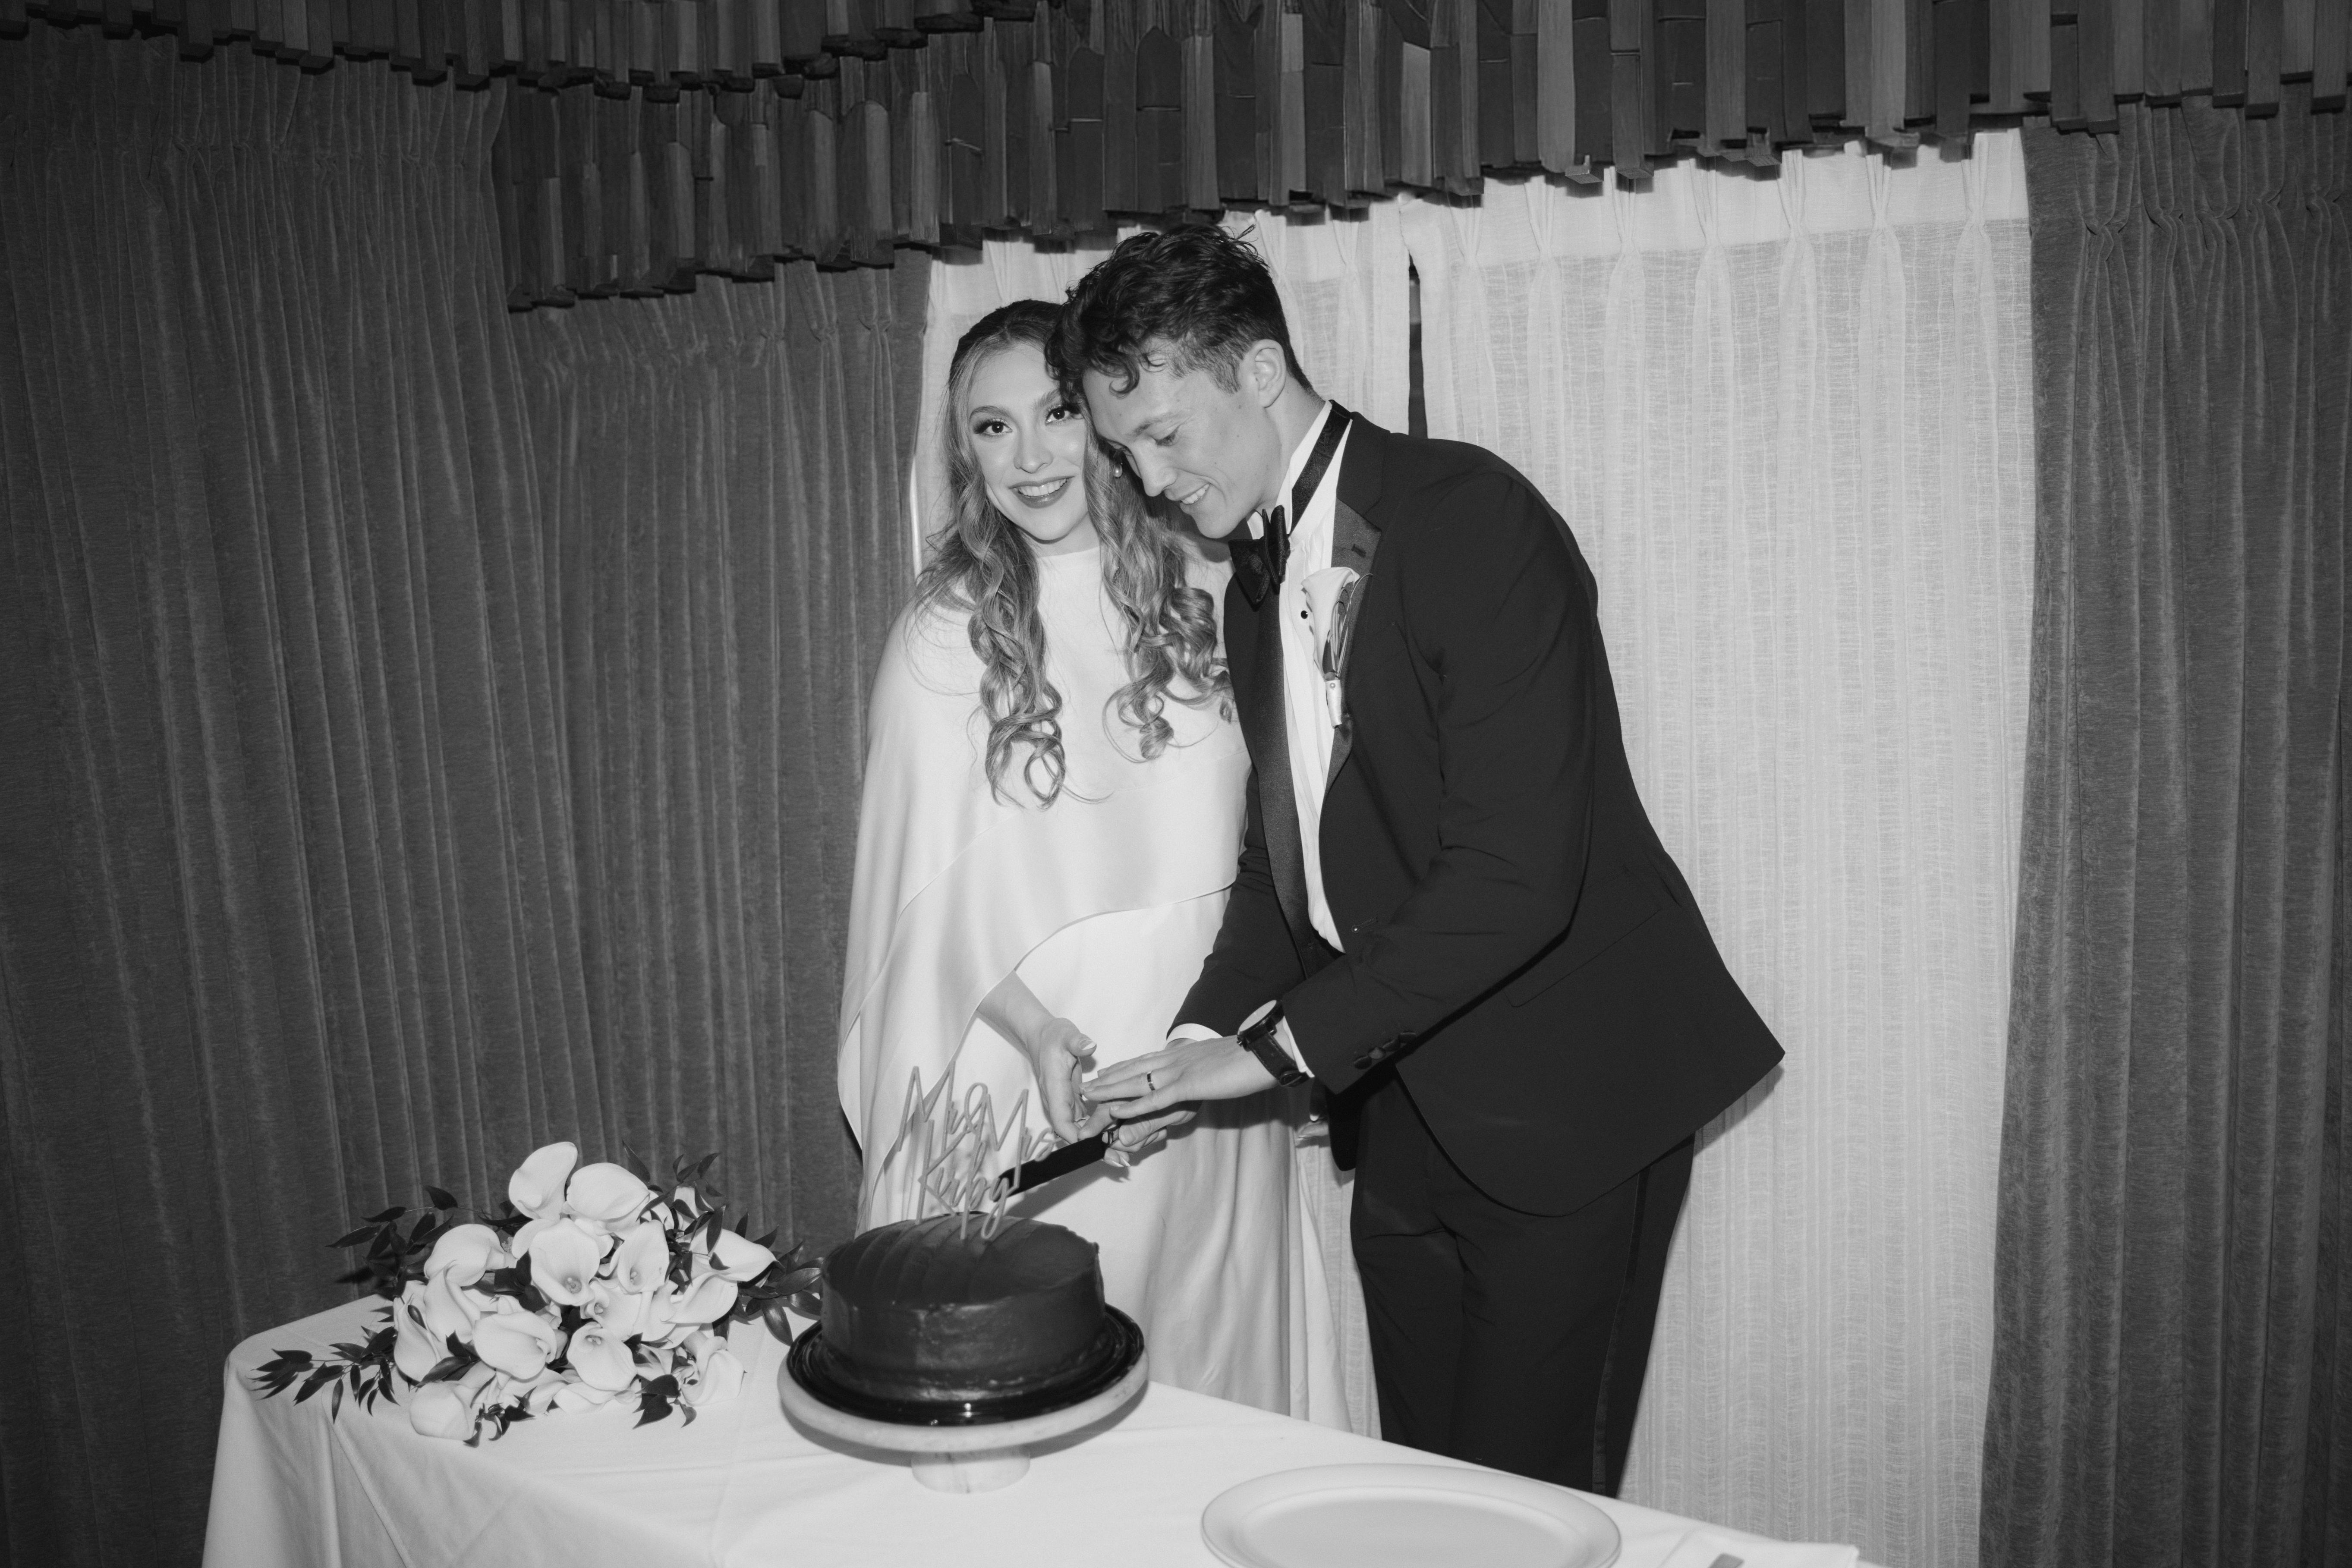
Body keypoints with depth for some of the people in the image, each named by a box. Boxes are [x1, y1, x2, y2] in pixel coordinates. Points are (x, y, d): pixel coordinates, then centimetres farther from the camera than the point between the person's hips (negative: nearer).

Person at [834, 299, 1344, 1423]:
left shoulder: (1204, 594, 3)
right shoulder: (945, 634, -6)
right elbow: (938, 879, -7)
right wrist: (1038, 1029, -22)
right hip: (1034, 1059, -3)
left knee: (1213, 1348, 13)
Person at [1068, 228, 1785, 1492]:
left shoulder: (1472, 520, -17)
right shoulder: (1256, 580, 10)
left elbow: (1517, 872, -24)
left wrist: (1277, 1046, -21)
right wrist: (1200, 1037, -3)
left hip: (1562, 1102, -7)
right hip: (1401, 1105, 7)